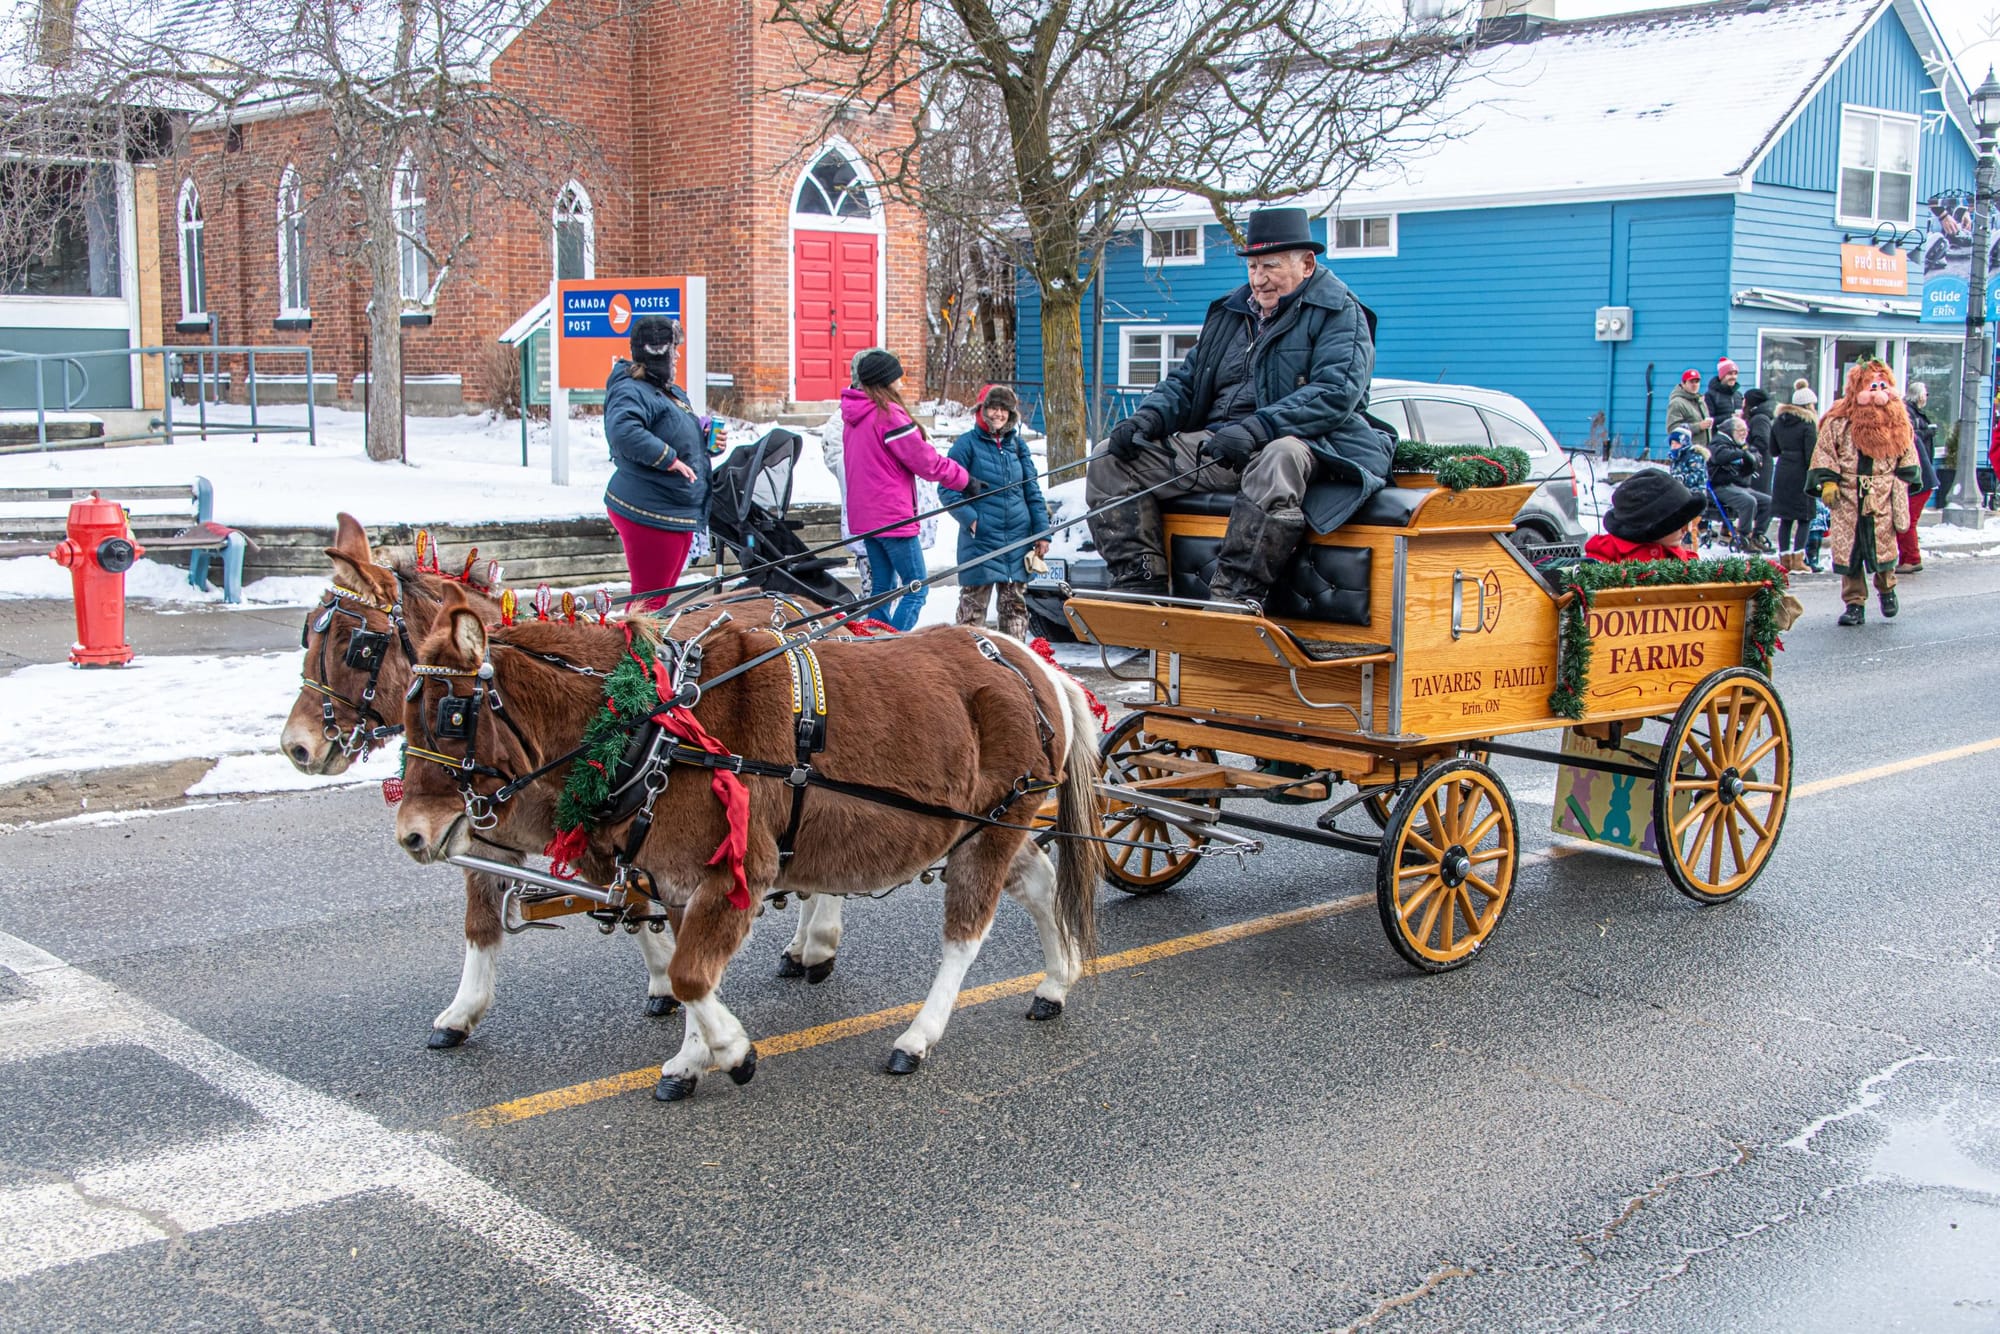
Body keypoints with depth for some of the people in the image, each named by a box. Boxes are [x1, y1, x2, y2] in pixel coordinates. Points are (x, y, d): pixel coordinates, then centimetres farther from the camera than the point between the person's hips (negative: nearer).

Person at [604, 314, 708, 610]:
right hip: (650, 514, -10)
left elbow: (685, 437, 32)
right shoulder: (631, 392, -15)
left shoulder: (672, 392, 17)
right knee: (650, 597, -8)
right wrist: (669, 459, -28)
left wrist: (709, 441, 9)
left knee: (662, 594, 15)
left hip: (680, 514, 10)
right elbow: (623, 432, -35)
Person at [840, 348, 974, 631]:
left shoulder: (853, 416, 11)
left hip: (864, 516, 9)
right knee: (916, 587, -3)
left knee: (881, 586, 16)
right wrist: (965, 480, -2)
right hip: (892, 516, -9)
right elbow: (924, 461, -13)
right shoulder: (889, 415, -17)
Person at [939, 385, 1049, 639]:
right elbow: (947, 489, -4)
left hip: (1018, 539, 5)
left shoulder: (1017, 445, 11)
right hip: (981, 538, -5)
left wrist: (1042, 532, 8)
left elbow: (1033, 492, 14)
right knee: (974, 601, -1)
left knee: (1015, 602, 9)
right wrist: (970, 518, -15)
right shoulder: (967, 443, -3)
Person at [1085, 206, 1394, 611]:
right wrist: (1148, 418, -2)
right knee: (1110, 459, -6)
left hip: (1303, 443, -6)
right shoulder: (1230, 313, 21)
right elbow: (1185, 382, 23)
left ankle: (1235, 598, -45)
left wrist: (1255, 429, -28)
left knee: (1277, 461, -43)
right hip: (1213, 442, 7)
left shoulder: (1339, 314, 1)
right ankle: (1139, 585, -17)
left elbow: (1336, 394, -15)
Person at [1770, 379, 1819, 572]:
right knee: (1804, 518, 0)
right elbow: (1810, 454, -12)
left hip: (1782, 473, 6)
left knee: (1785, 518, 10)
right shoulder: (1808, 423, -9)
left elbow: (1773, 449, 17)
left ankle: (1784, 559, 11)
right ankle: (1797, 560, -6)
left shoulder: (1778, 420, 10)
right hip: (1800, 473, -6)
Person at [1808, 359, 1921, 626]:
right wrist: (1827, 482, -7)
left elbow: (1907, 460, 14)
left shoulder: (1898, 423, 5)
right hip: (1848, 498, -1)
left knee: (1883, 546, 4)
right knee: (1848, 551, 0)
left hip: (1882, 499, 1)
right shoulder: (1838, 422, -3)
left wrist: (1902, 485, 7)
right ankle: (1854, 603, 9)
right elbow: (1824, 454, 1)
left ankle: (1886, 589, 32)